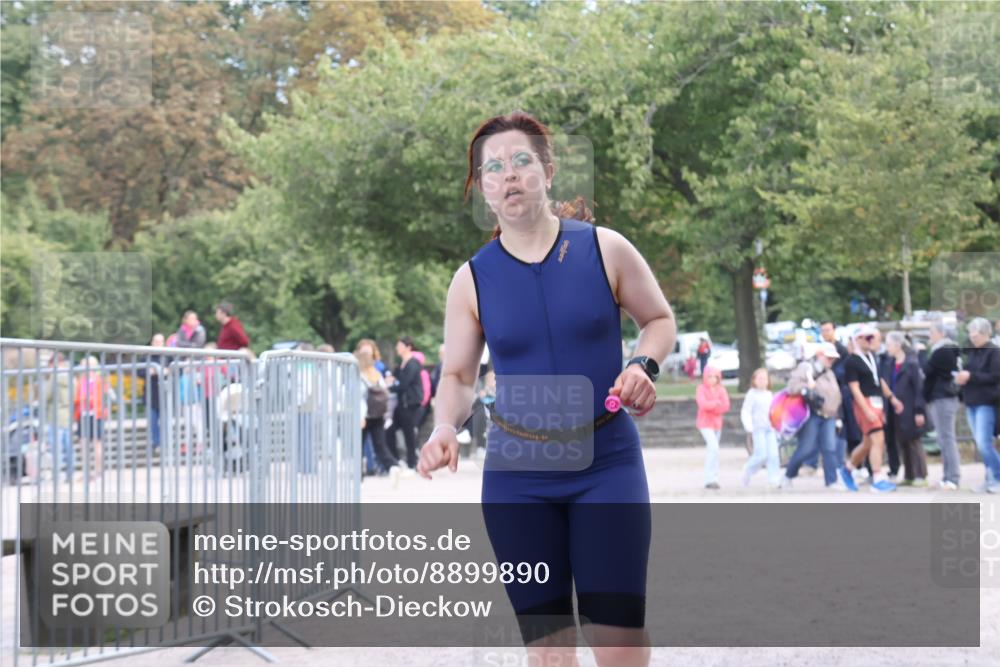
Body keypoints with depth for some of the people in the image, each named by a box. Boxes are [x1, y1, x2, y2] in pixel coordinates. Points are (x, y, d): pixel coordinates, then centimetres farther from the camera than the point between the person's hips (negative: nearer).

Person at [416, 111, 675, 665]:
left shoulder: (604, 249, -3)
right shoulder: (473, 280, 0)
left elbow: (659, 318, 11)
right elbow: (457, 376, 7)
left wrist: (644, 365, -10)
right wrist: (445, 427, -14)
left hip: (606, 461, -1)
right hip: (517, 474, 1)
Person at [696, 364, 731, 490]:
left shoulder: (721, 390, 5)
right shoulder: (701, 389, -7)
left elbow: (726, 406, -6)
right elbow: (703, 404, -22)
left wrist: (711, 406, -16)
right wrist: (717, 402, -14)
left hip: (717, 423, 6)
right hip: (705, 423, -6)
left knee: (711, 450, 13)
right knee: (714, 447, -21)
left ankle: (709, 480, 21)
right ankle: (712, 478, -19)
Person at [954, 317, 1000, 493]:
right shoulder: (971, 352, 14)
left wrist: (970, 376, -18)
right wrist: (961, 378, 2)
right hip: (971, 402, 8)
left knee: (984, 443, -14)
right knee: (981, 444, 8)